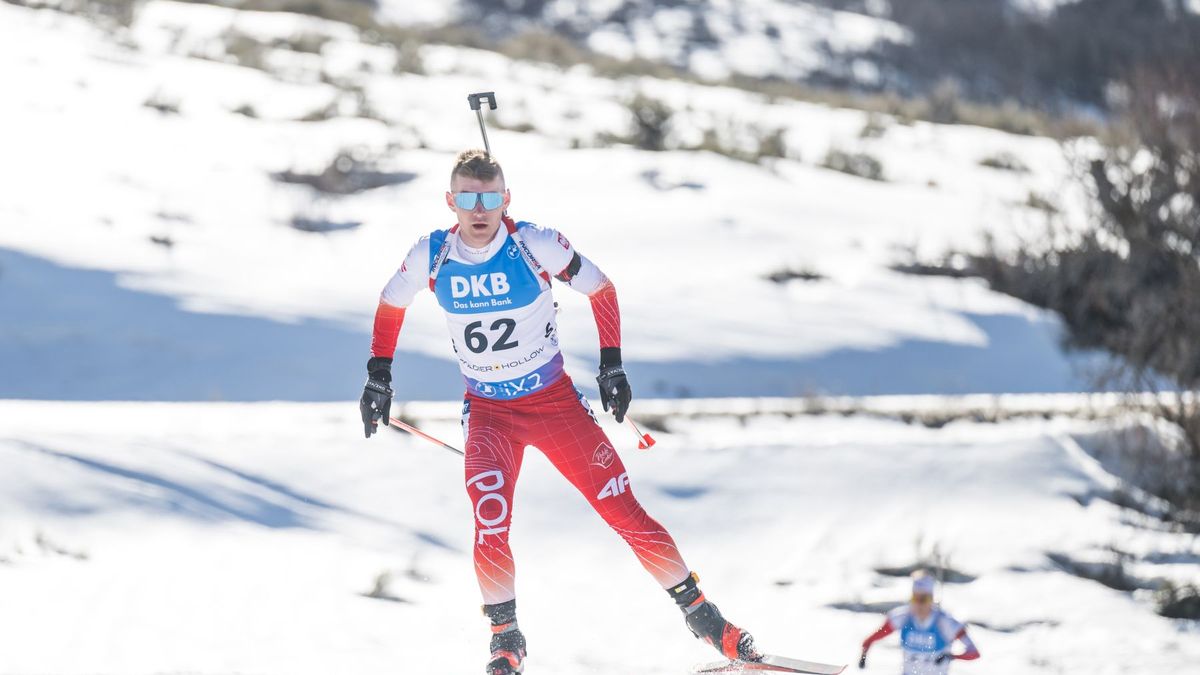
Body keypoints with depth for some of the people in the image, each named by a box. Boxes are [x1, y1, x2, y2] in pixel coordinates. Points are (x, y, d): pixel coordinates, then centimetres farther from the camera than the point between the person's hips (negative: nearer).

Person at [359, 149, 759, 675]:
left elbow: (601, 290, -1)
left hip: (555, 403, -1)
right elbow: (390, 305, 12)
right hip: (488, 413, 1)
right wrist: (378, 376, 10)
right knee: (490, 524, -20)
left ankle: (698, 611, 10)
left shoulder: (536, 245, -15)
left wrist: (612, 364, -5)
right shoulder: (430, 257, -9)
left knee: (623, 510, -4)